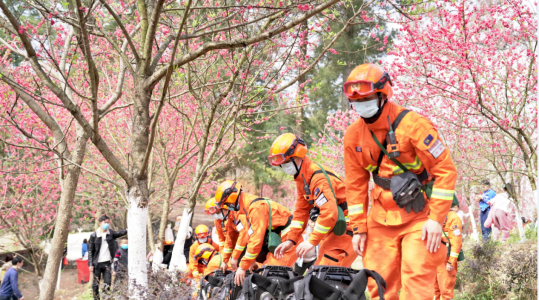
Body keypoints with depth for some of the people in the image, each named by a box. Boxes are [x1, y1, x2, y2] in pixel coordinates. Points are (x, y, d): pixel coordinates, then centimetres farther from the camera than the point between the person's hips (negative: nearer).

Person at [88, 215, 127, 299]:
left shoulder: (111, 233, 5)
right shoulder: (94, 236, -2)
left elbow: (120, 233, -13)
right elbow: (90, 251, 0)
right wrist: (90, 264, -6)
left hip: (107, 263, 2)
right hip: (97, 264, -2)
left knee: (107, 284, 0)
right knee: (96, 284, 4)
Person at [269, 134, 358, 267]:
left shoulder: (319, 177, -22)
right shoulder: (301, 177, 10)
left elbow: (329, 214, -30)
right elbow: (301, 211, 15)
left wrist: (312, 241, -26)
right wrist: (291, 240, 8)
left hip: (345, 229, -10)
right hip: (332, 231, 10)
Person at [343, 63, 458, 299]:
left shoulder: (413, 124, -15)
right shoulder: (353, 135, 2)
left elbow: (445, 169, -15)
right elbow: (355, 185, 10)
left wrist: (437, 218, -18)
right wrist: (358, 227, 5)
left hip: (419, 216, -5)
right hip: (381, 218, 5)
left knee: (416, 281, -15)